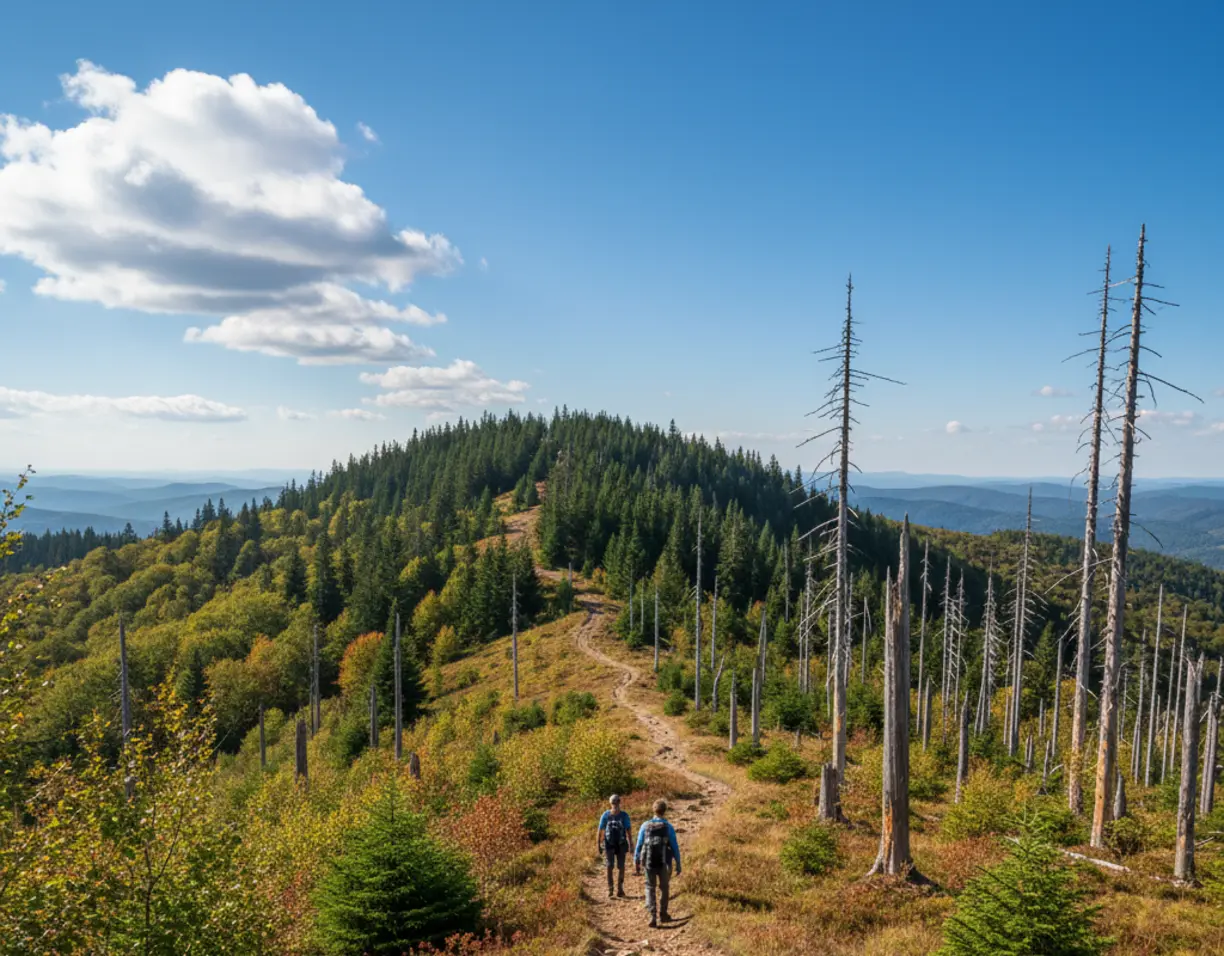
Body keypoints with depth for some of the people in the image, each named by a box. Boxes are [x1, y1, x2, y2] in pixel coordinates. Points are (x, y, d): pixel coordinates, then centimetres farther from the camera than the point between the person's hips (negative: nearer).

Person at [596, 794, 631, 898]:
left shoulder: (624, 815, -5)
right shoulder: (606, 815, -6)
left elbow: (628, 831, -7)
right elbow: (600, 831, -2)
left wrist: (630, 845, -15)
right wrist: (598, 845, -4)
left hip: (621, 845, 1)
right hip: (609, 844, -1)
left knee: (621, 867, 2)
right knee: (609, 866, -10)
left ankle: (620, 889, 17)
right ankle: (609, 890, -1)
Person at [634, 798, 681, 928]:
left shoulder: (645, 826, -2)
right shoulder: (668, 827, -5)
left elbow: (639, 845, 0)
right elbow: (675, 847, -5)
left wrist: (636, 863, 8)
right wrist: (678, 865, 3)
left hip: (649, 863, 1)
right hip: (664, 864, 0)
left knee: (650, 888, 12)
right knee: (664, 888, 19)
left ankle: (653, 915, -3)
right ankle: (662, 915, 26)